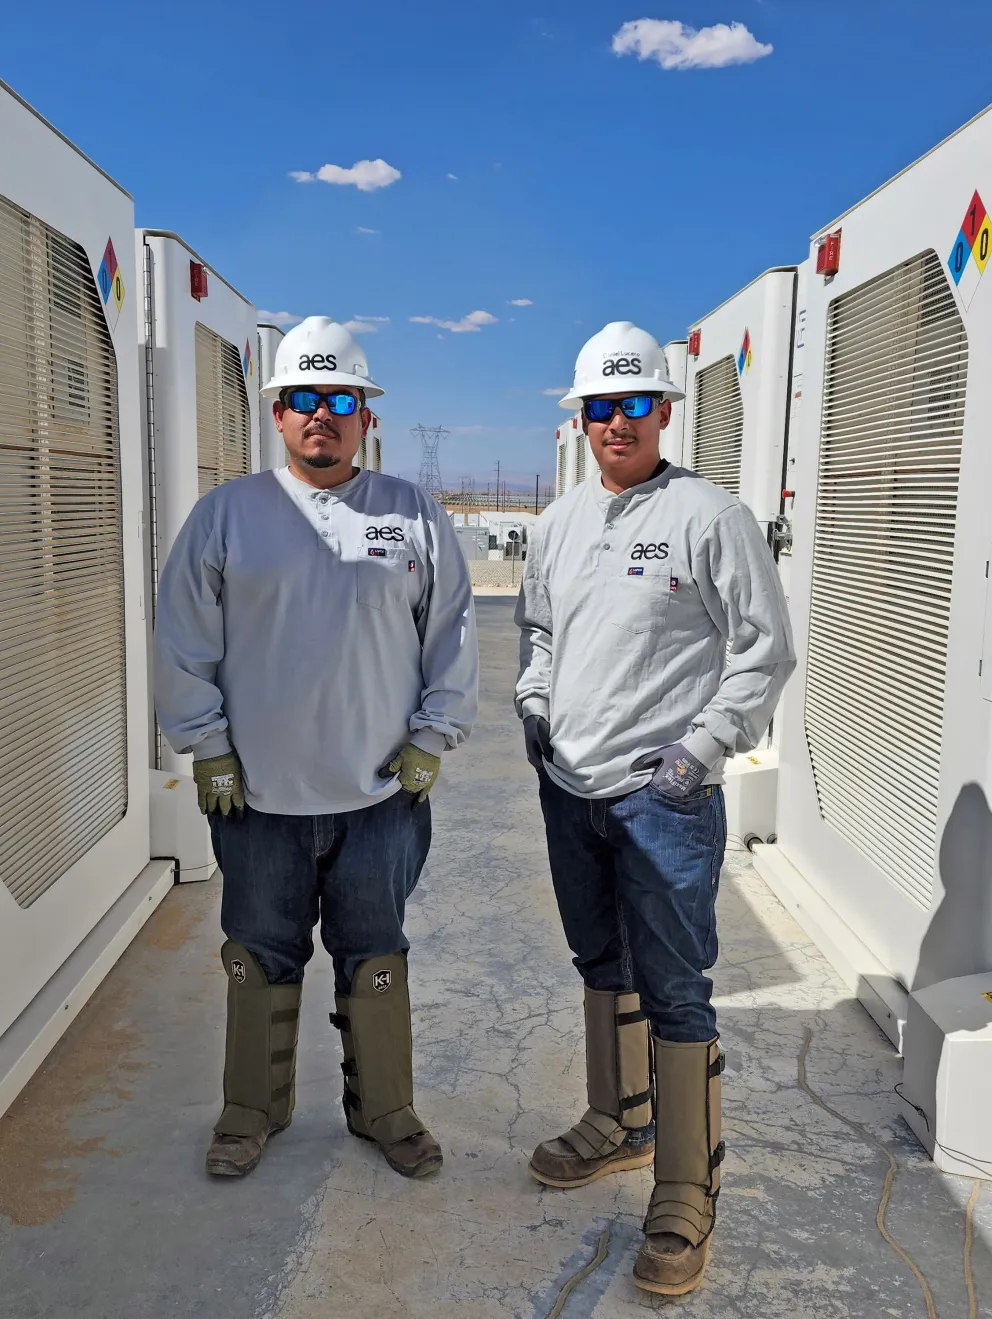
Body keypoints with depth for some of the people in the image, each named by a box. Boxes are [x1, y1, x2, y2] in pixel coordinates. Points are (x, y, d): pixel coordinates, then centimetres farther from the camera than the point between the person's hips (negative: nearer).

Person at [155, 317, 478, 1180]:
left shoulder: (416, 517, 2)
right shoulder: (225, 514, 0)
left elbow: (453, 636, 6)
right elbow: (184, 644, 3)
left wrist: (431, 737, 2)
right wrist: (208, 746, -1)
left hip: (383, 791, 0)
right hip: (258, 792, 0)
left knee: (375, 957, 13)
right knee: (262, 957, 14)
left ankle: (384, 1109, 32)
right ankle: (253, 1113, 34)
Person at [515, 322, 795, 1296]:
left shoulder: (709, 516, -9)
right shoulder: (558, 522, 10)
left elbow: (766, 652, -8)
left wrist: (699, 750, -14)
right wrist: (535, 704, 8)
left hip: (664, 798, -6)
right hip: (569, 789, 7)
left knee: (673, 992, -2)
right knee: (601, 964, 20)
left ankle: (686, 1196, 13)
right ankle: (617, 1123, 40)